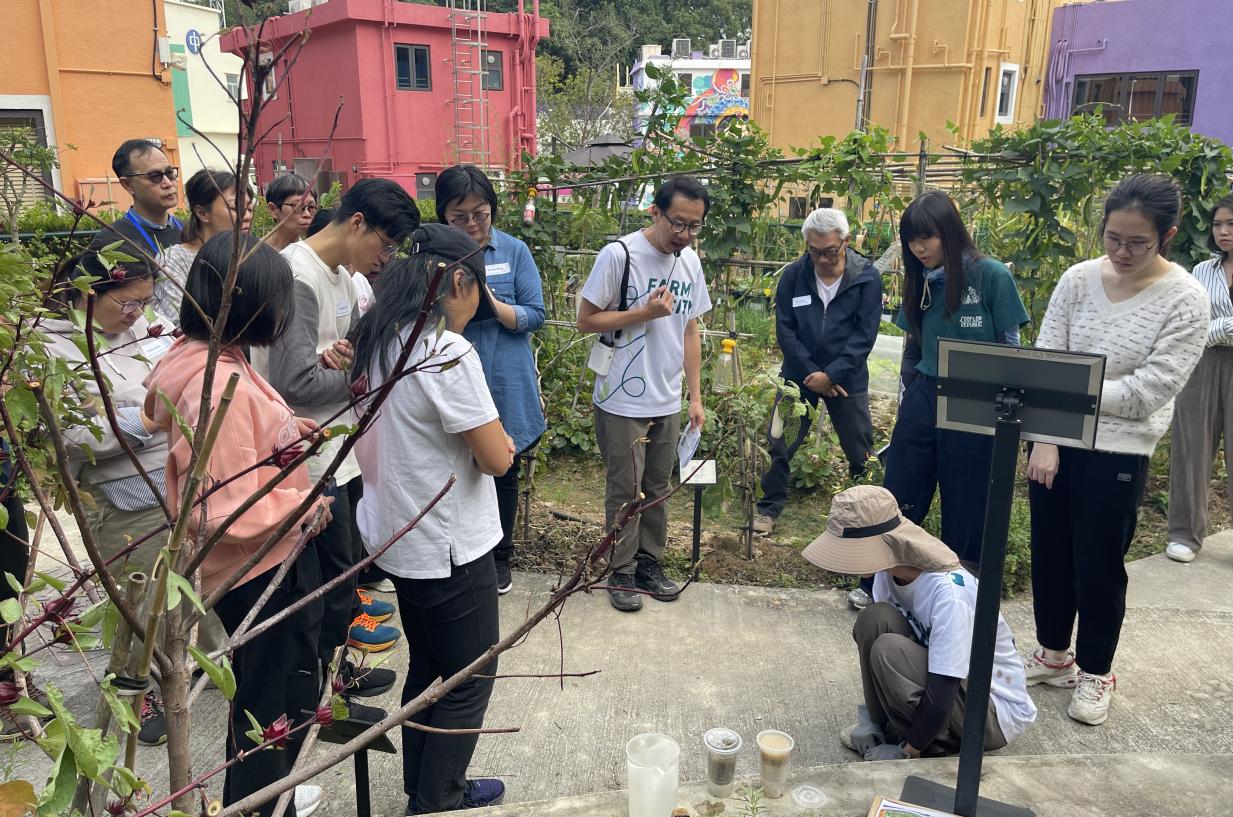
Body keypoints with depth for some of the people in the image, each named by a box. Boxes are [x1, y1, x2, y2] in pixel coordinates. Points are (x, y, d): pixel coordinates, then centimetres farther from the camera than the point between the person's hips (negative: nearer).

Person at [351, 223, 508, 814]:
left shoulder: (380, 341, 3)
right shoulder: (448, 354, -24)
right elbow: (496, 459, -22)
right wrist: (500, 437, 0)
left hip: (400, 538, 9)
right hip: (450, 547, -9)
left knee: (427, 668, 23)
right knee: (470, 681, 11)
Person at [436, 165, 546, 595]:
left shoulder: (514, 251, -2)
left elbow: (535, 315, -5)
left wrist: (495, 305, -23)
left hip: (506, 386, 1)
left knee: (503, 472, 15)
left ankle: (500, 557, 35)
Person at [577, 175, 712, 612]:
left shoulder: (690, 261, 6)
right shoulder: (619, 255, -14)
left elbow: (690, 330, 12)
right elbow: (586, 319, -11)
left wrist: (695, 397, 10)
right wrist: (644, 313, -21)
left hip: (667, 402, 6)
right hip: (623, 401, -6)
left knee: (657, 489, 15)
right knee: (625, 491, 4)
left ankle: (649, 564, 31)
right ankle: (622, 572, 21)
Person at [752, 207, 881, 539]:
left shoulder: (867, 277, -10)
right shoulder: (793, 275, -7)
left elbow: (865, 335, -11)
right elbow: (785, 330, -6)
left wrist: (830, 375, -17)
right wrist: (811, 373, -12)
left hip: (848, 378, -1)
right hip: (799, 374, 1)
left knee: (860, 452, 9)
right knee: (779, 443, 3)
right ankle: (769, 508, 18)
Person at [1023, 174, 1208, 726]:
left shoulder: (1186, 301, -10)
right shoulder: (1079, 279, -1)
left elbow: (1149, 390, -16)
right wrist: (1044, 441, -13)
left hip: (1119, 453, -3)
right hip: (1053, 443, 4)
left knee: (1099, 566, 7)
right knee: (1049, 554, 15)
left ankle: (1095, 673, 29)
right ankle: (1053, 654, 36)